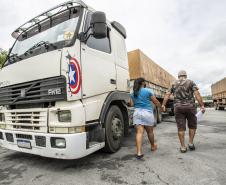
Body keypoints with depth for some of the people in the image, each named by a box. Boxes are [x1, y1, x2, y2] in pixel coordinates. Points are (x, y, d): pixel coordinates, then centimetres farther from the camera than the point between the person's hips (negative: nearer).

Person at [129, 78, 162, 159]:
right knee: (150, 131, 16)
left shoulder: (133, 93, 8)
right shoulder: (148, 91, -4)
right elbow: (156, 102, 2)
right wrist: (161, 107, 20)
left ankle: (139, 152, -8)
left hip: (137, 113, 3)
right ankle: (153, 146, 39)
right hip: (147, 113, -2)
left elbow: (131, 104, 7)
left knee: (139, 132, -2)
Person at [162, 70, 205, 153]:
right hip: (190, 107, -1)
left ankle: (183, 147, 6)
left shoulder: (174, 84, 11)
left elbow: (167, 95, 5)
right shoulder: (190, 82, 4)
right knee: (192, 125, 17)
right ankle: (191, 143, 14)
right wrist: (202, 106, -9)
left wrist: (163, 105, 5)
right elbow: (197, 94, -7)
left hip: (178, 107, 2)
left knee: (181, 127, 3)